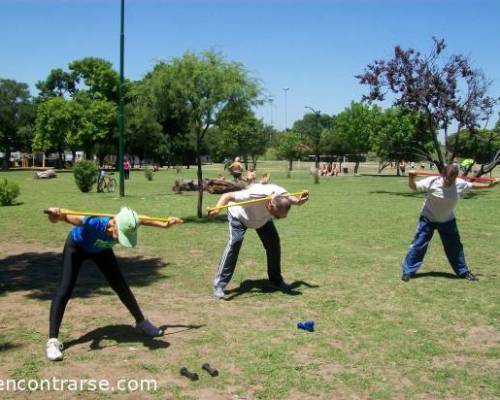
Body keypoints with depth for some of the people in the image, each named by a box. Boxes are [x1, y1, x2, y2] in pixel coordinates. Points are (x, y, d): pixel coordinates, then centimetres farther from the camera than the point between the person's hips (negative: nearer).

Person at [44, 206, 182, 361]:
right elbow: (69, 218, -60)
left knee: (121, 286, 7)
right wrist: (58, 216, -84)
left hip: (101, 249, 4)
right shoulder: (95, 223, -46)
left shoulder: (126, 226, -33)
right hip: (76, 246, -4)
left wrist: (165, 225, 3)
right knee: (64, 291, -16)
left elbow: (142, 221, -10)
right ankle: (53, 341, -13)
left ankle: (141, 321, 27)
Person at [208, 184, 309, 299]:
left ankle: (276, 279, 19)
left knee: (274, 243, -3)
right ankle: (219, 285, -19)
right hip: (239, 215, -5)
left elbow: (292, 199, -6)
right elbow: (227, 195, -44)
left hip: (263, 218, 5)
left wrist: (300, 201, -30)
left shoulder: (282, 195, -31)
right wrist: (217, 209, -63)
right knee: (234, 243, -23)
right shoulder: (254, 195, -47)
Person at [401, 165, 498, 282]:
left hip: (447, 221, 3)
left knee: (455, 246, 13)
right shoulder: (432, 181, -24)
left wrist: (489, 185, 12)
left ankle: (463, 272, 30)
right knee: (418, 245, -8)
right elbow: (414, 187, -18)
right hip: (428, 219, -3)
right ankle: (408, 271, 1)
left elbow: (472, 185, 6)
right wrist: (411, 178, -38)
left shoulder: (460, 184, -14)